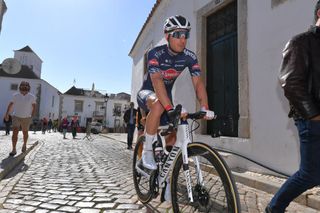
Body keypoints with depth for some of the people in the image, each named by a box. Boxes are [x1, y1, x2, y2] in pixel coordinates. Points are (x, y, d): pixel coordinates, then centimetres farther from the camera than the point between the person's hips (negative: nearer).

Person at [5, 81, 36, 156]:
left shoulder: (32, 97, -8)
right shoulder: (15, 95, -5)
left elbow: (34, 107, 1)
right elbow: (10, 105, 8)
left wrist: (32, 117, -2)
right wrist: (7, 114, 9)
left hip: (26, 118, 0)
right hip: (16, 117, 0)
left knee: (25, 133, 14)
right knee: (15, 132, -12)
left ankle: (24, 145, 40)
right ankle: (14, 150, -5)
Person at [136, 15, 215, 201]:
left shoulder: (190, 57, -13)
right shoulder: (156, 53, -25)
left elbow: (198, 82, -19)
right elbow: (157, 81, -39)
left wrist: (205, 108, -34)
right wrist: (170, 108, -51)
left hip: (167, 94, 5)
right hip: (148, 92, -4)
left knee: (172, 136, -5)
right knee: (158, 105, -41)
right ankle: (147, 150, -21)